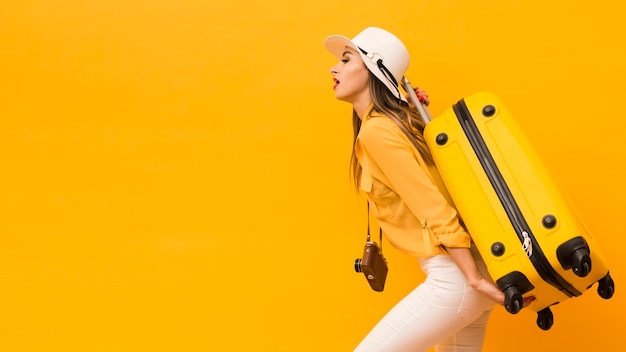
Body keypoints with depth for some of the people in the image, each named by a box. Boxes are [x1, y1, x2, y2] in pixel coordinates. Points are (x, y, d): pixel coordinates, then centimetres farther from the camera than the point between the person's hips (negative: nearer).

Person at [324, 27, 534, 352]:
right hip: (461, 272, 9)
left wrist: (473, 278, -20)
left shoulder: (375, 130, -14)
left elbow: (434, 207, -19)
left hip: (454, 278, -9)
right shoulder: (398, 121, 13)